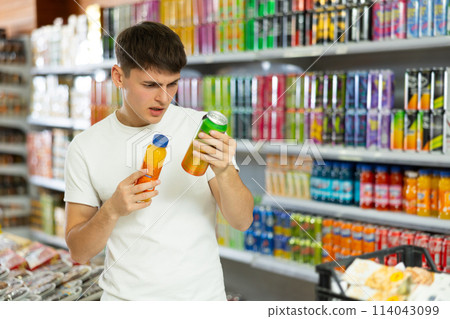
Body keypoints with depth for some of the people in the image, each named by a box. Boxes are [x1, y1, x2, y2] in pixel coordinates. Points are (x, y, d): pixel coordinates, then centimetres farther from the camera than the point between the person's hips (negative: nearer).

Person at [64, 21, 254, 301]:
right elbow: (80, 252, -5)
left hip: (202, 293, 1)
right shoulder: (85, 148, -7)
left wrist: (224, 172, -28)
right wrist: (112, 210, -23)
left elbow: (242, 221, -10)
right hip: (126, 295, 0)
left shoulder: (203, 129, -7)